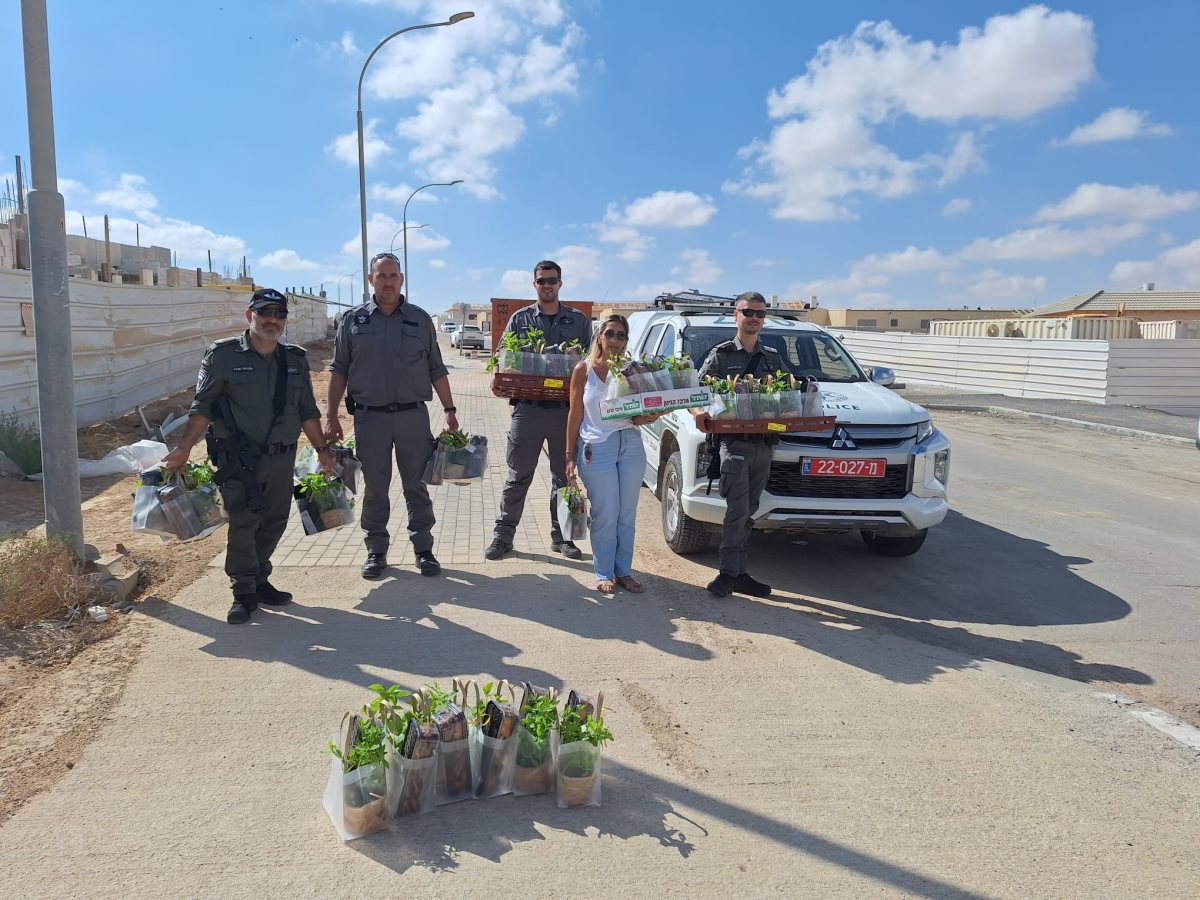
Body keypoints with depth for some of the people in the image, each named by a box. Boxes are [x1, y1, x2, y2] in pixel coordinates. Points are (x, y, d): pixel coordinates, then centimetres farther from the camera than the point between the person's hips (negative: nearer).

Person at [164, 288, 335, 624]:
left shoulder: (295, 359, 10)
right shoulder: (223, 355, -4)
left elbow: (308, 410, 16)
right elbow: (202, 407, -2)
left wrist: (322, 449, 13)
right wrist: (184, 448, -10)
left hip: (282, 459, 5)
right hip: (239, 459, -5)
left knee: (273, 524, 10)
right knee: (243, 525, -5)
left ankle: (259, 581, 26)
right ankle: (244, 594, 8)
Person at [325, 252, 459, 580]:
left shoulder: (420, 319, 6)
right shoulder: (353, 320, 5)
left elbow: (436, 370, 9)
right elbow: (339, 371, 7)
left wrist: (450, 410, 3)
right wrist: (331, 417, 1)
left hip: (413, 416, 0)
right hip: (370, 416, 0)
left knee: (417, 486, 5)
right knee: (374, 489, 7)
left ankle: (423, 549, 15)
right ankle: (376, 551, 19)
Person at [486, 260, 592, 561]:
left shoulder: (579, 321, 9)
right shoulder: (520, 319, 8)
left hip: (566, 409, 1)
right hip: (527, 408, -1)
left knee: (565, 476, 9)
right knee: (518, 476, 3)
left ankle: (561, 536, 20)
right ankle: (503, 535, 13)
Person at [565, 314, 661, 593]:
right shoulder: (584, 370, 1)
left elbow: (640, 413, 11)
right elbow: (575, 414, 1)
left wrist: (646, 418, -13)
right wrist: (570, 455, -1)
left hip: (631, 444, 3)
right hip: (596, 447, -3)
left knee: (627, 514, 7)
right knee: (606, 515, -1)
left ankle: (624, 571, 19)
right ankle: (604, 574, 13)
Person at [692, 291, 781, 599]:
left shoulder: (773, 357, 17)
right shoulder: (721, 355, 5)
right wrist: (699, 413, -22)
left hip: (764, 445, 4)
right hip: (735, 443, -4)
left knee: (747, 513, 8)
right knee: (738, 510, -13)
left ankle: (738, 573, 14)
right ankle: (729, 573, -6)